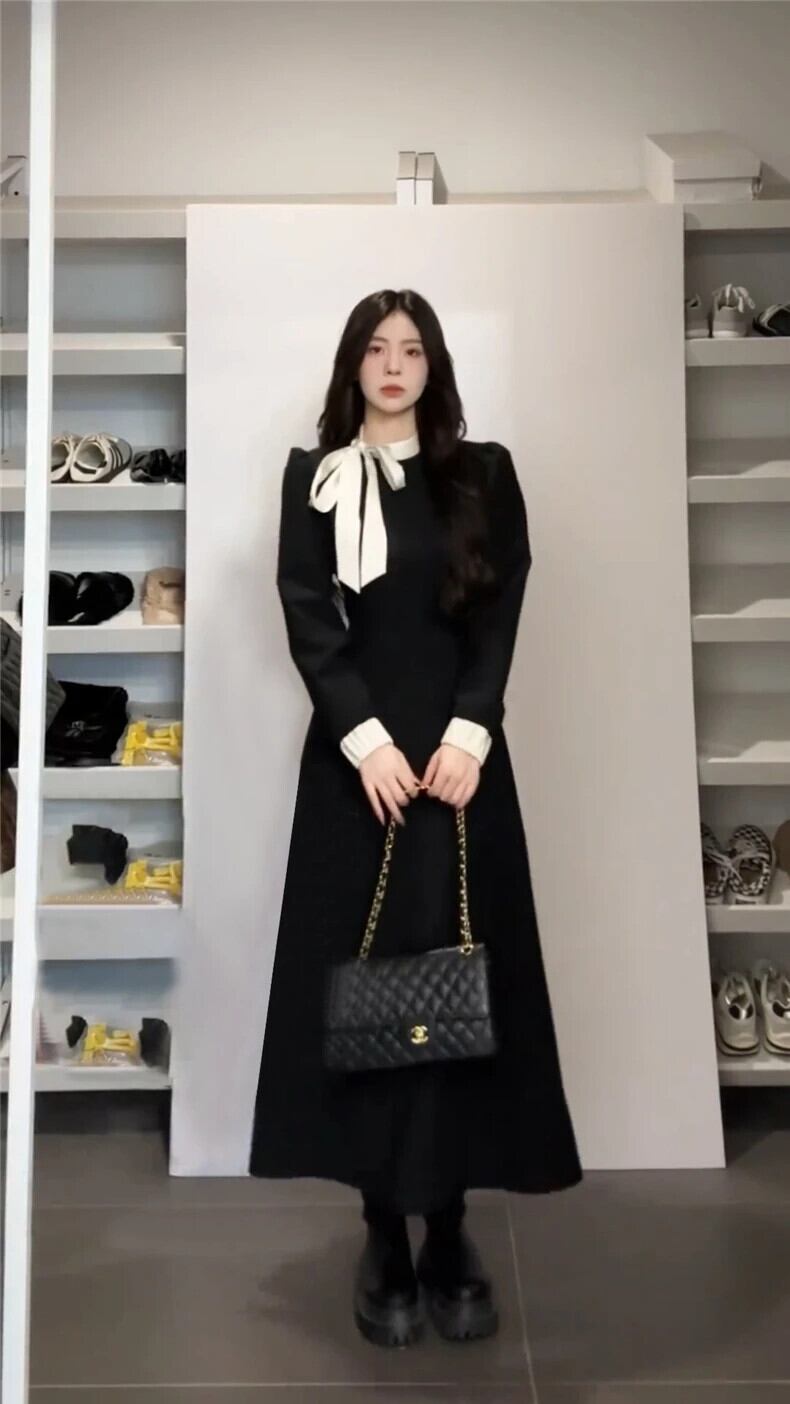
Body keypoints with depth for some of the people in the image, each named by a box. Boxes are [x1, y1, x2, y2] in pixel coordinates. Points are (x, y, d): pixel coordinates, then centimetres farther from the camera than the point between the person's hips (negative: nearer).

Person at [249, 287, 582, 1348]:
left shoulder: (483, 473, 10)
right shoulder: (315, 478, 9)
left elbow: (502, 614, 2)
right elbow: (308, 623, -1)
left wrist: (467, 734, -11)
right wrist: (367, 741, -12)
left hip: (459, 752, 1)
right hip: (355, 756, 0)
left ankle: (449, 1236, 15)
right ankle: (386, 1242, 13)